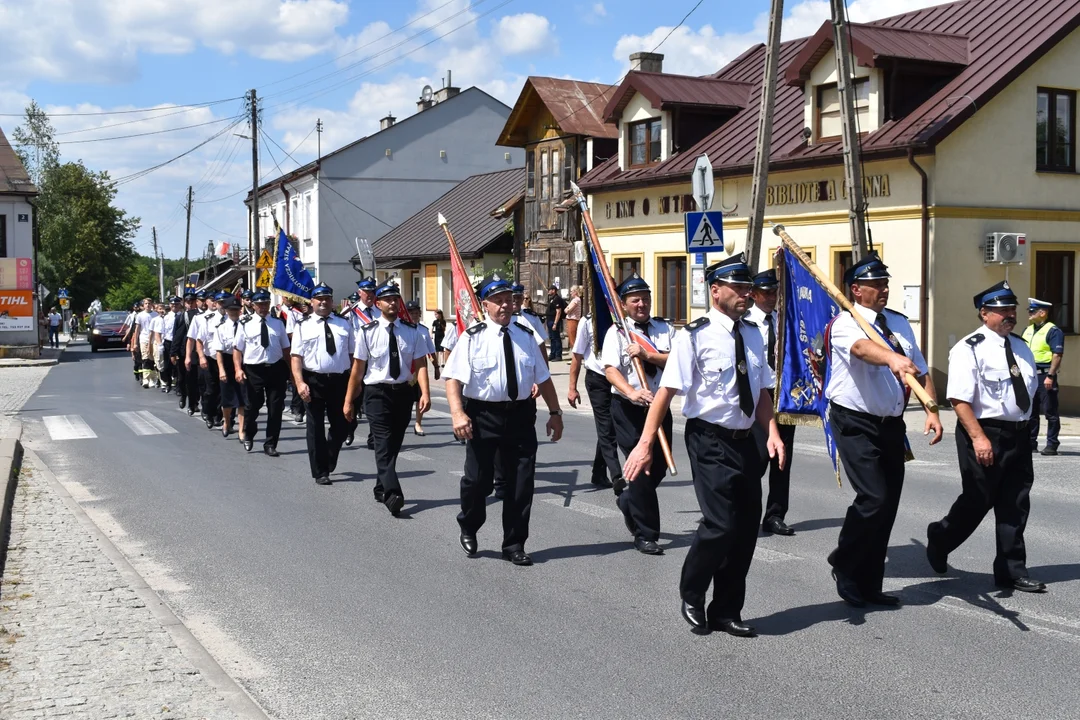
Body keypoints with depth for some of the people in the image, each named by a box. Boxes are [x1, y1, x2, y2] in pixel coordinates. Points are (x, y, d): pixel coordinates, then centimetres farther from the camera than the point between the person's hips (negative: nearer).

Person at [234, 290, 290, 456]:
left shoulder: (278, 323, 6)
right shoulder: (246, 324, 0)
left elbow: (285, 348, 8)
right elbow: (238, 349, 0)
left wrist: (290, 369, 4)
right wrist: (238, 369, -12)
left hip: (275, 369, 1)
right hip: (253, 370, -1)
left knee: (275, 408, 4)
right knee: (252, 406, 10)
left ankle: (270, 444, 16)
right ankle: (248, 436, 37)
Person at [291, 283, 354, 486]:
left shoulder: (344, 325, 10)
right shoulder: (304, 327, 1)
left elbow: (353, 354, 10)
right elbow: (296, 356, -5)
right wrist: (299, 382, -17)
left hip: (340, 380, 3)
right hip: (314, 380, -2)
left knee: (342, 426, 8)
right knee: (316, 428, 4)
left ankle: (328, 460, 35)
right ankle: (320, 472, 14)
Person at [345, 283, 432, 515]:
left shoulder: (413, 331, 2)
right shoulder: (367, 332, -3)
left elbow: (420, 364, -4)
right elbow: (358, 369, -1)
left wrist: (425, 393, -18)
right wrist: (349, 401, 1)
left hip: (403, 392, 3)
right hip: (377, 392, -3)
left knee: (395, 443, 13)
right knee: (384, 443, -14)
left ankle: (381, 489, 31)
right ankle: (392, 494, -24)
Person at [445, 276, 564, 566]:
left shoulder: (526, 336, 7)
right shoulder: (473, 338, -5)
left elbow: (543, 378, 13)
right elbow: (453, 378, -12)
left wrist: (555, 413, 12)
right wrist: (458, 413, -25)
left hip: (520, 414, 3)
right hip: (483, 414, -3)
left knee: (521, 481, 6)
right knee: (478, 478, 3)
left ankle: (514, 544, 20)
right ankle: (468, 530, 32)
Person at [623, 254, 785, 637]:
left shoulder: (752, 334, 8)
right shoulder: (695, 336, -12)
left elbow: (761, 390, 14)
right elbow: (666, 391, -15)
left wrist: (772, 432, -1)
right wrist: (645, 444, -19)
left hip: (746, 441, 7)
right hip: (710, 441, -7)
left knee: (747, 526, 9)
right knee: (721, 524, -13)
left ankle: (727, 612, 26)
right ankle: (691, 597, 14)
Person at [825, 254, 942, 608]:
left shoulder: (899, 323, 12)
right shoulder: (846, 322, -10)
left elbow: (922, 371, 13)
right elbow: (862, 347, -34)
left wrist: (932, 411, -2)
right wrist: (893, 358, -54)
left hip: (892, 425, 7)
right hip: (856, 423, -7)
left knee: (888, 505, 8)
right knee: (874, 498, -17)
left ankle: (868, 585, 21)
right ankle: (844, 564, 8)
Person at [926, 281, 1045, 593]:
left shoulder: (1022, 348, 12)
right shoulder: (969, 349, -12)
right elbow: (959, 399, -18)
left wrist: (1023, 426, 18)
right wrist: (979, 437, -24)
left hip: (1018, 435, 7)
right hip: (984, 434, -7)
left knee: (1016, 506, 9)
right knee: (978, 501, 1)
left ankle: (1012, 571, 18)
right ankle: (939, 540, 27)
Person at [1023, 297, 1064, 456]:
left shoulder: (1053, 331, -9)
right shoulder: (1027, 330, 15)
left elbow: (1057, 355, -16)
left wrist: (1050, 376, -22)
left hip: (1044, 376, -8)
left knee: (1050, 411, -2)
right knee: (1030, 412, 11)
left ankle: (1051, 445, 2)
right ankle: (1031, 443, 19)